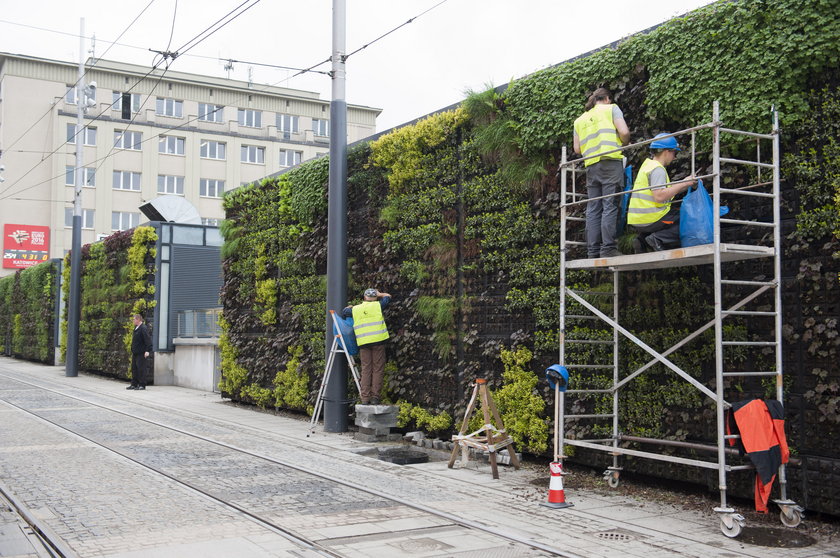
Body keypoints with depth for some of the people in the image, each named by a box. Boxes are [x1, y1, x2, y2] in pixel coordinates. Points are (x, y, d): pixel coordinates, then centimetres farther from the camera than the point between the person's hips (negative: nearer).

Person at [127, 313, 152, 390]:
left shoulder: (143, 328, -15)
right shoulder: (136, 328, 15)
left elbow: (148, 340, -20)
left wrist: (147, 351, -24)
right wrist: (133, 351, 22)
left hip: (141, 353, -10)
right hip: (135, 352, 10)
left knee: (141, 368, -6)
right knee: (134, 368, 12)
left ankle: (142, 385, 0)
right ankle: (134, 384, 19)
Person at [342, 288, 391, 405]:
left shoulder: (355, 309, 12)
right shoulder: (377, 306, 5)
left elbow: (344, 311, 30)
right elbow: (388, 297, 22)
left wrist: (350, 307, 47)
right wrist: (379, 294, 39)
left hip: (363, 343, 3)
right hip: (378, 340, -3)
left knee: (366, 369, 7)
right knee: (378, 369, 2)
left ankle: (365, 398, 2)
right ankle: (375, 397, -2)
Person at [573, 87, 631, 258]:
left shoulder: (579, 120, 21)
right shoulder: (611, 108, 8)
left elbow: (577, 149, 17)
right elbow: (624, 131, -5)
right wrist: (625, 144, 14)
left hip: (591, 166, 5)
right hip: (610, 162, -5)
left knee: (593, 209, 4)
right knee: (610, 206, -8)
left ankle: (593, 250, 1)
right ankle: (608, 247, -15)